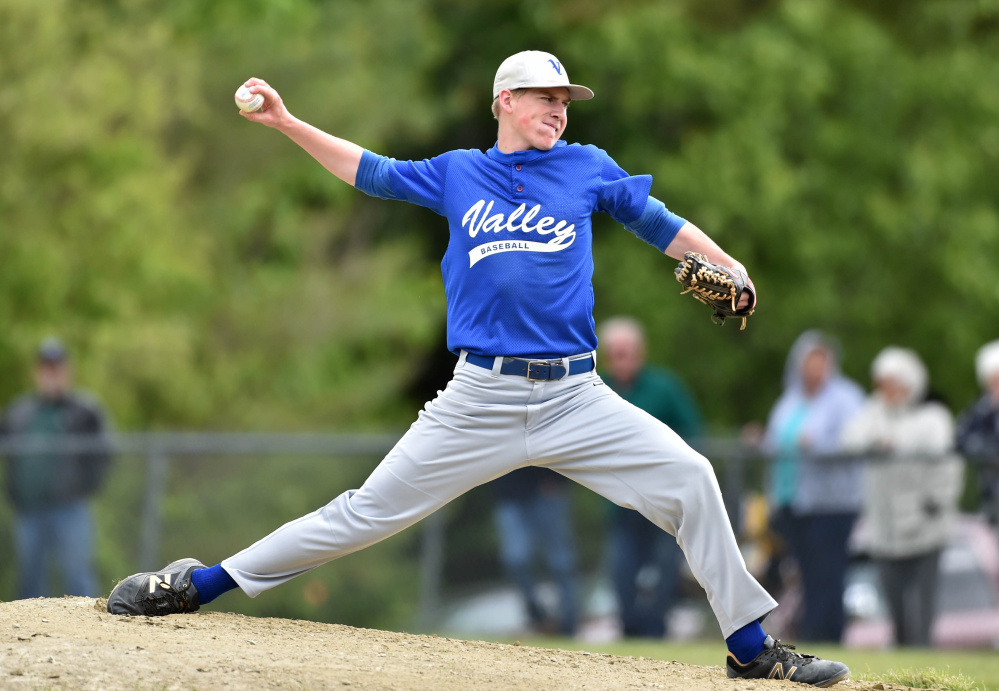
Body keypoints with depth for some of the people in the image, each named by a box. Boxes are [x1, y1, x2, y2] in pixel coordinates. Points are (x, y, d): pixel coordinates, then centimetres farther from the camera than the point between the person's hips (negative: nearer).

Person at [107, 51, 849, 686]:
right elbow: (370, 172, 23)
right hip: (479, 401, -1)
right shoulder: (457, 175, 11)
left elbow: (658, 223, 15)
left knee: (688, 478, -15)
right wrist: (287, 123, 17)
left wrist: (726, 268, -1)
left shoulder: (587, 168, 10)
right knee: (369, 511, -1)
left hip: (574, 398, 1)